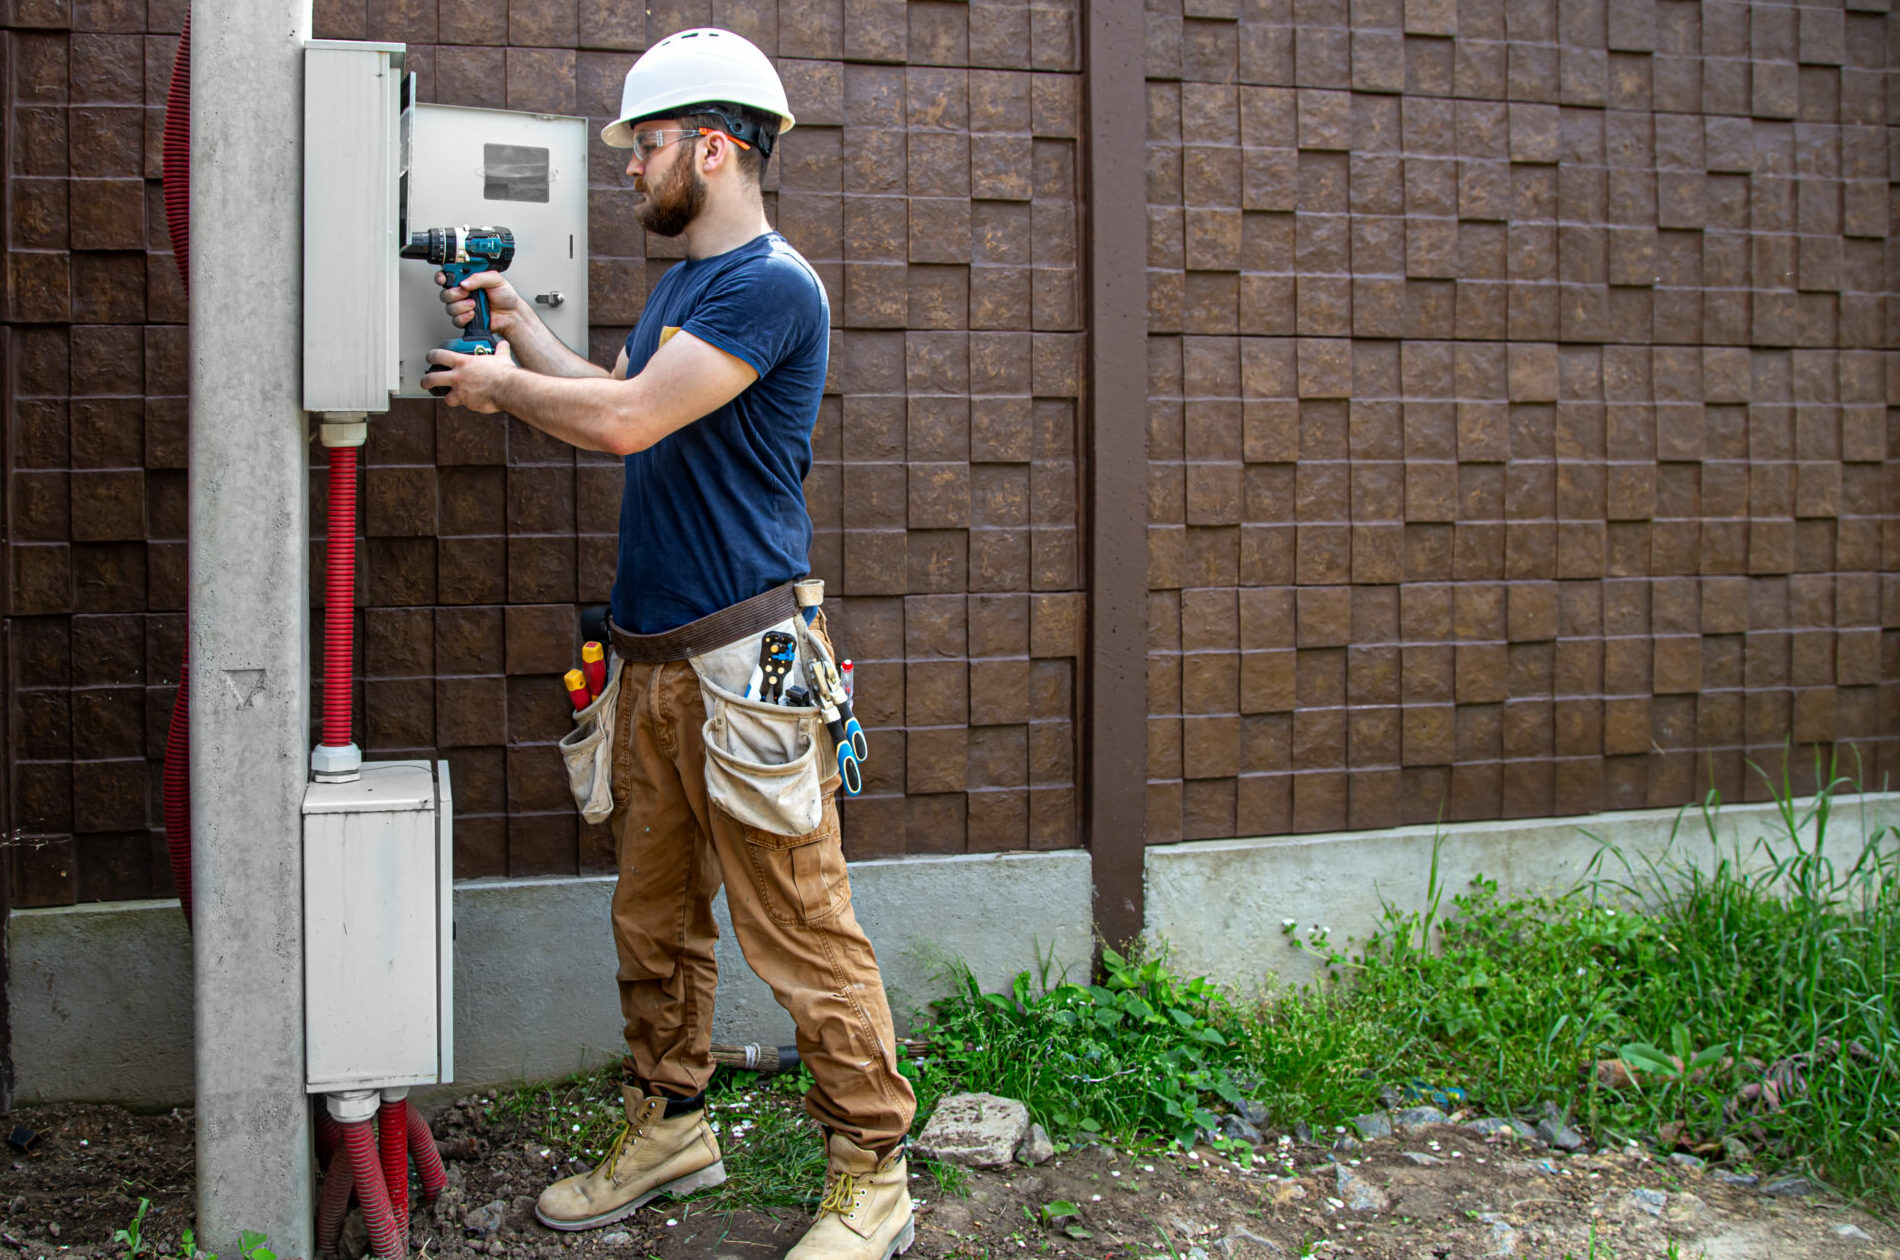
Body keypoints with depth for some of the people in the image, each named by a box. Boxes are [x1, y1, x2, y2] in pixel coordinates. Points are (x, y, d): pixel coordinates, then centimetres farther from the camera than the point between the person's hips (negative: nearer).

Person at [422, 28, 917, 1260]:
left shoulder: (771, 284, -13)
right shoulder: (683, 282, 18)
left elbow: (626, 419, -20)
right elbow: (619, 398, 27)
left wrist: (501, 383, -4)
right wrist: (518, 322, 21)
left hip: (743, 662, -9)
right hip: (656, 660, 9)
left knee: (803, 936, -4)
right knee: (654, 921, 16)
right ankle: (671, 1126, 30)